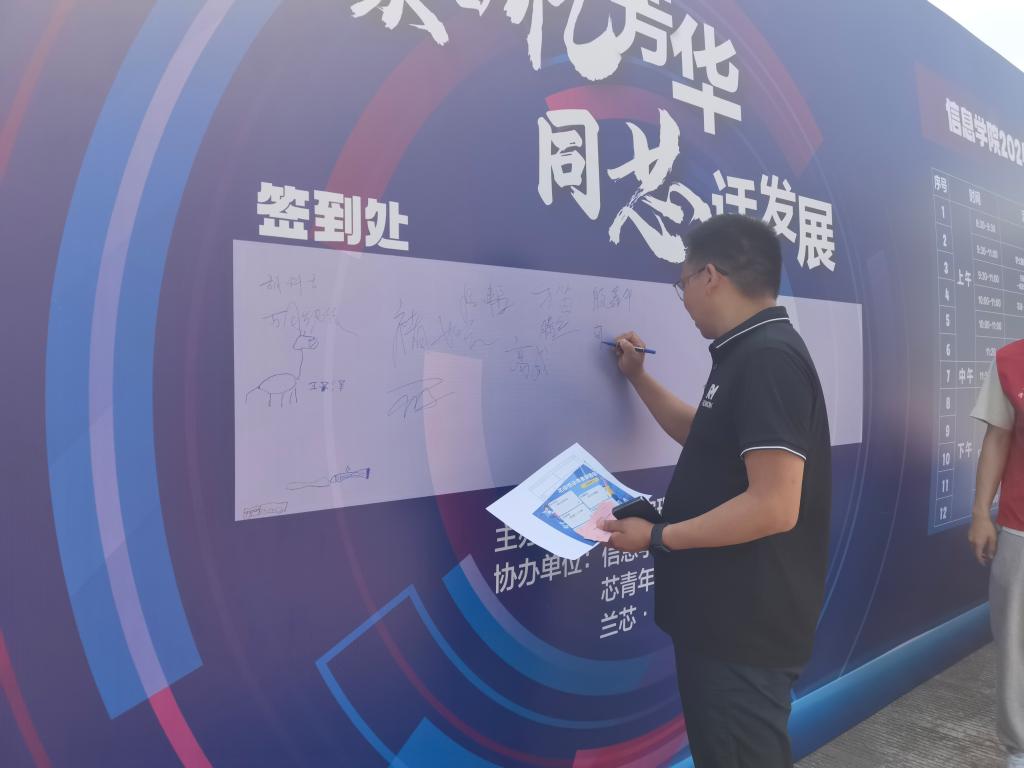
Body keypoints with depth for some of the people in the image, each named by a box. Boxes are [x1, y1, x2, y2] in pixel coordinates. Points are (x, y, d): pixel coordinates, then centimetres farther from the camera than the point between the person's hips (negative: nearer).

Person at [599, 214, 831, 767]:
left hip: (746, 626, -10)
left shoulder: (768, 358, -23)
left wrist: (657, 538, -21)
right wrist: (638, 377, 20)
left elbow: (774, 507, -29)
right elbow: (704, 436, 25)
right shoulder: (749, 355, 10)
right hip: (724, 616, 10)